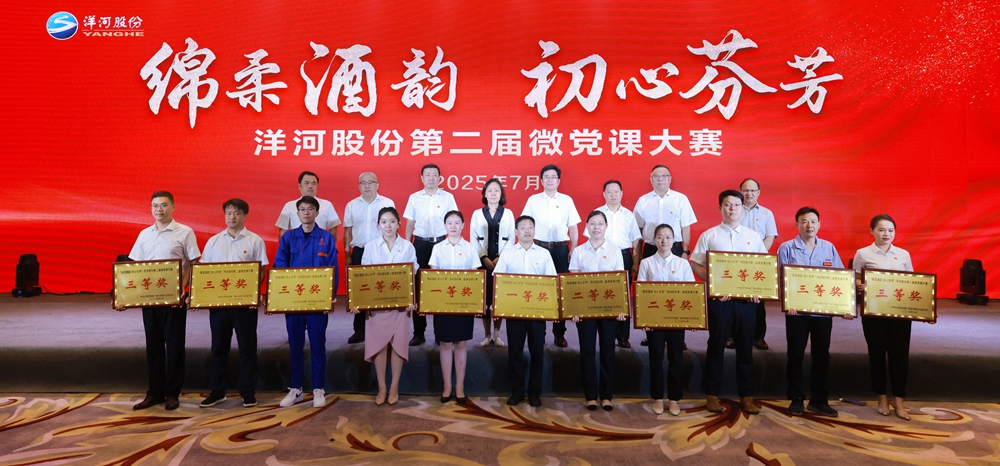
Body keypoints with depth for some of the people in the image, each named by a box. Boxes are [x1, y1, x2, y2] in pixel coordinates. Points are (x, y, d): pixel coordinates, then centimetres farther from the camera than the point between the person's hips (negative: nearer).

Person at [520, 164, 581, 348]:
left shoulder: (567, 200, 5)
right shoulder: (533, 200, 5)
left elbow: (573, 228, 7)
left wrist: (573, 251, 0)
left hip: (561, 249, 0)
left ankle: (559, 333, 13)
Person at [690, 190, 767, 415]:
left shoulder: (754, 236, 10)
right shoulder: (709, 235, 3)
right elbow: (695, 264, 0)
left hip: (746, 299, 2)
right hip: (718, 298, -2)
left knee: (745, 347, 8)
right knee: (716, 346, 5)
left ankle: (746, 395, 18)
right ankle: (712, 394, 14)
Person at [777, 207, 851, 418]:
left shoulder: (829, 248, 8)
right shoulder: (787, 248, -2)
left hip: (823, 311, 3)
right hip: (797, 311, -3)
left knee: (821, 355, 9)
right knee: (796, 355, 4)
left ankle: (819, 400, 21)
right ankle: (796, 399, 16)